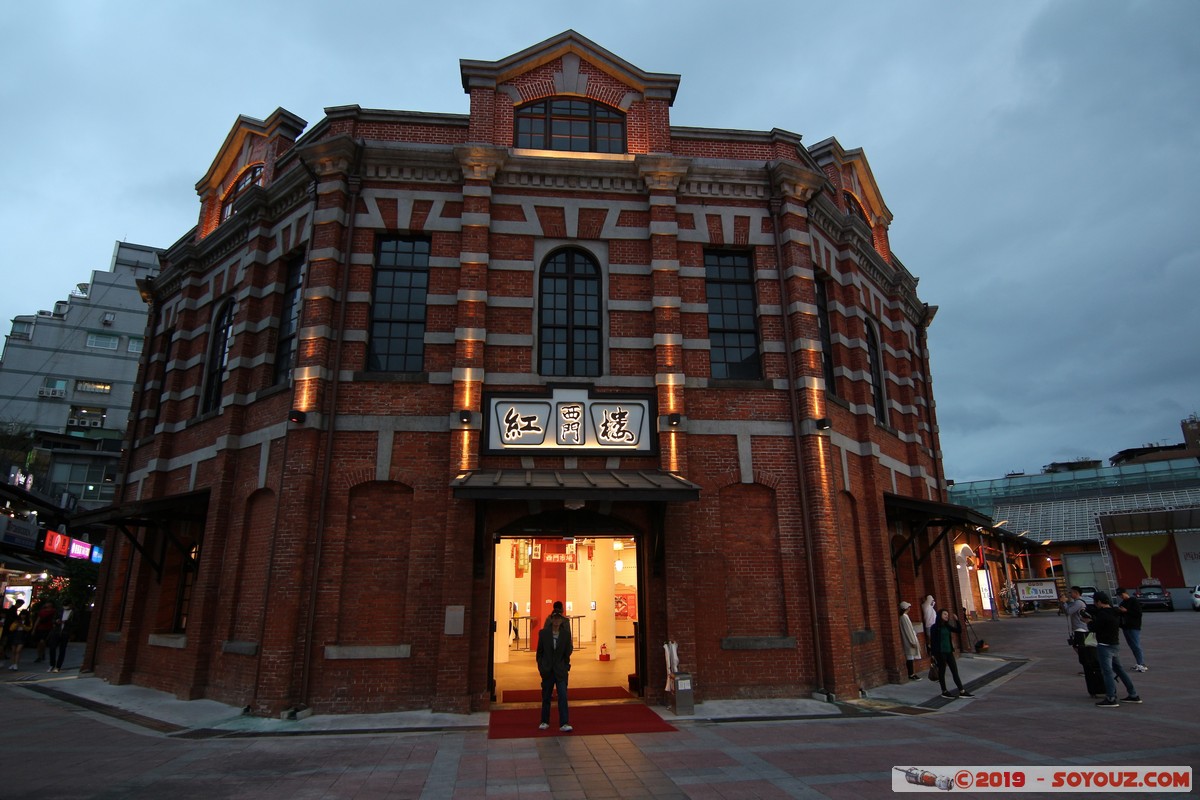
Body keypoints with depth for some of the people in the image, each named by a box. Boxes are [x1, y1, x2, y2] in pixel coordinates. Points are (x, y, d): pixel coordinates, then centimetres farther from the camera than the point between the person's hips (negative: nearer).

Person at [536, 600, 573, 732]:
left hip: (560, 670, -1)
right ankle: (545, 721, 25)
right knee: (546, 696, 11)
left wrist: (566, 666, 1)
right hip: (547, 670, 1)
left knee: (563, 696, -8)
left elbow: (567, 652, 4)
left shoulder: (566, 634, -2)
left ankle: (564, 724, -5)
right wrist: (540, 667, -1)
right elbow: (539, 651, 2)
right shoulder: (543, 633, -3)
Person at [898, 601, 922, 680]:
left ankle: (911, 673, 18)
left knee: (910, 657, 13)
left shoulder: (903, 616, 12)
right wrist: (912, 641, -18)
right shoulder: (904, 617, -18)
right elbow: (908, 630, -19)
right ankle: (911, 674, -1)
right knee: (910, 657, -4)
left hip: (908, 640, 10)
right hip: (909, 640, -10)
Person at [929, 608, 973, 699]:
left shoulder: (947, 626, 9)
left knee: (955, 671, 6)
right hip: (940, 652, -6)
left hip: (949, 651, 6)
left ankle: (962, 691, 9)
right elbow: (932, 641, -11)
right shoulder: (935, 627, -9)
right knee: (942, 671, 4)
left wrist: (957, 620, -3)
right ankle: (944, 692, 14)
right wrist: (933, 653, -14)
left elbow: (959, 630, 8)